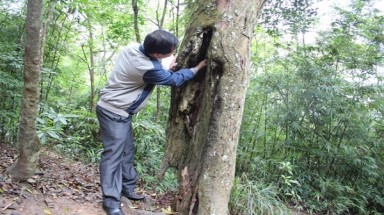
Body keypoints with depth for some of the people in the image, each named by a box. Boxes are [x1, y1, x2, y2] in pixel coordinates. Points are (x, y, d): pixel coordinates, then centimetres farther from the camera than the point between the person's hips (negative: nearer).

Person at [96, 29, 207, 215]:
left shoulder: (133, 48, -4)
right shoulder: (147, 68, -29)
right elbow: (174, 80, -12)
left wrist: (167, 69, 8)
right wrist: (198, 67, -1)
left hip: (119, 111, 10)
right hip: (114, 113, -10)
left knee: (127, 150, 16)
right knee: (114, 154, -6)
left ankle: (127, 188, 28)